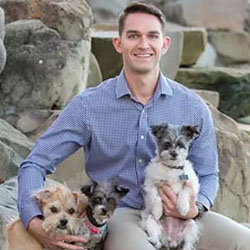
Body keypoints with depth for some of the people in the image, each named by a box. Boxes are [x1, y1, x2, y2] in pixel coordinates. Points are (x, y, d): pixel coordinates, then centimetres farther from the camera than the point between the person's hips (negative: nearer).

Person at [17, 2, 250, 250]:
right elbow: (34, 164, 0)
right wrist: (34, 223, -18)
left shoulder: (192, 107, 5)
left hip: (178, 217, 3)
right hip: (119, 214, -3)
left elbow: (207, 174, 14)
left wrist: (196, 208, -10)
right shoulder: (88, 105, -1)